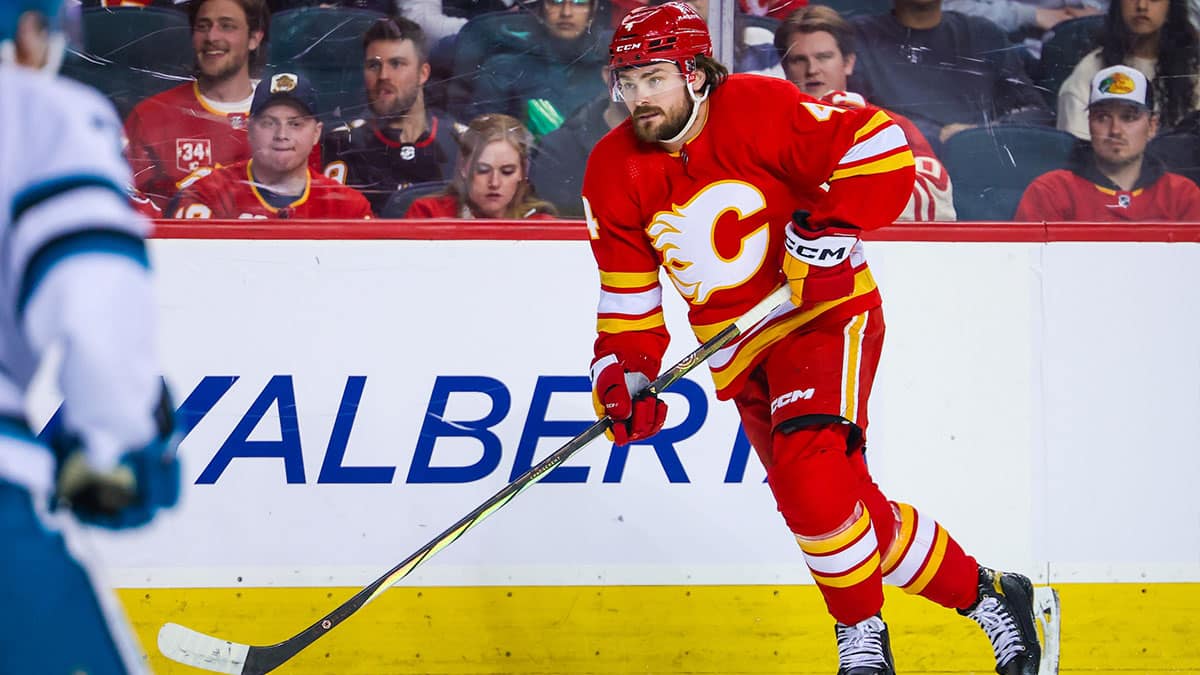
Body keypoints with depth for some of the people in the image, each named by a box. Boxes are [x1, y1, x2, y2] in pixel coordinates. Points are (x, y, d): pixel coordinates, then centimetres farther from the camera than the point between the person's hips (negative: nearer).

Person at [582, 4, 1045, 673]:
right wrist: (624, 373, -7)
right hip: (740, 353, 6)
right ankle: (988, 597, 21)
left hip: (823, 314, -6)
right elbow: (628, 292, 6)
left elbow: (880, 145, -20)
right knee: (848, 507, 6)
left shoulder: (757, 110, -17)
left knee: (809, 469, -27)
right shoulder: (615, 173, 0)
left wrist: (830, 228, -29)